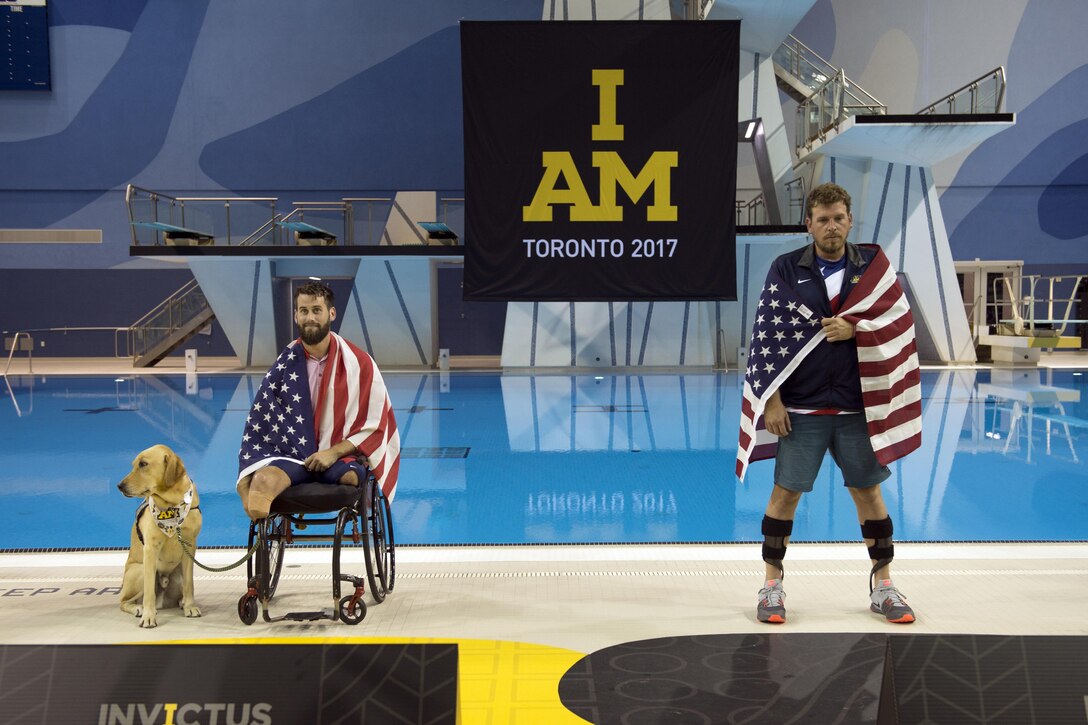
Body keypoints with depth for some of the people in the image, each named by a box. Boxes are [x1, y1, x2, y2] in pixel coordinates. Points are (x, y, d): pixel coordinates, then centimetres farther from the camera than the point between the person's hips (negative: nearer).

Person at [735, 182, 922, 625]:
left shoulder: (874, 266, 5)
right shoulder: (786, 270, -1)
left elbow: (898, 324, 3)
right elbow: (767, 337, -4)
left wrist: (854, 328, -14)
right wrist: (771, 401, -9)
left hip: (859, 406, 2)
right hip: (800, 407, -2)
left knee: (868, 489, 11)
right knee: (787, 490, 3)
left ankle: (882, 585, 27)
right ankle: (772, 584, 18)